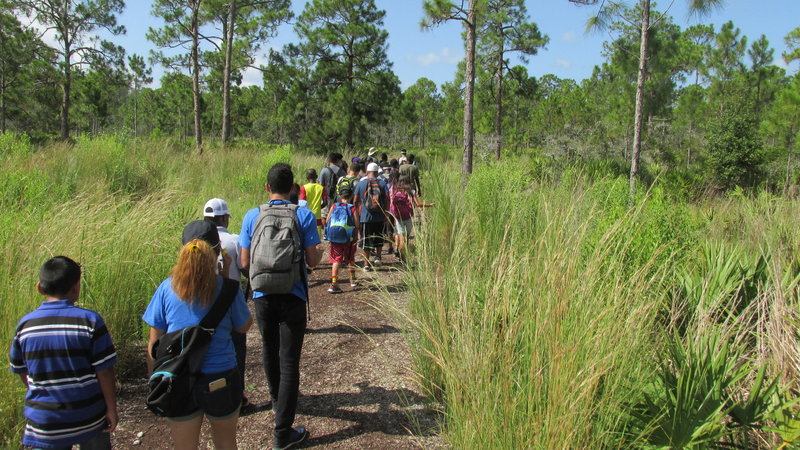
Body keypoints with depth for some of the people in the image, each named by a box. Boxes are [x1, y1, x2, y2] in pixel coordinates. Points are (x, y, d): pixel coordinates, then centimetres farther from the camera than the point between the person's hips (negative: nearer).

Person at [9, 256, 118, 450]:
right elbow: (104, 371, -14)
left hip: (44, 424, 2)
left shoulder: (25, 325, -6)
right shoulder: (90, 320, -16)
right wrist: (111, 409, -2)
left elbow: (22, 372, 6)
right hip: (89, 417, -2)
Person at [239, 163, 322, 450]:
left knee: (269, 351, 23)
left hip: (262, 295, 3)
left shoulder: (252, 216, -3)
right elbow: (312, 261, -9)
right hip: (292, 296, -3)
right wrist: (320, 251, 13)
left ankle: (277, 401, 46)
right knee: (289, 361, 2)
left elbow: (244, 263, -1)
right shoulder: (304, 216, -9)